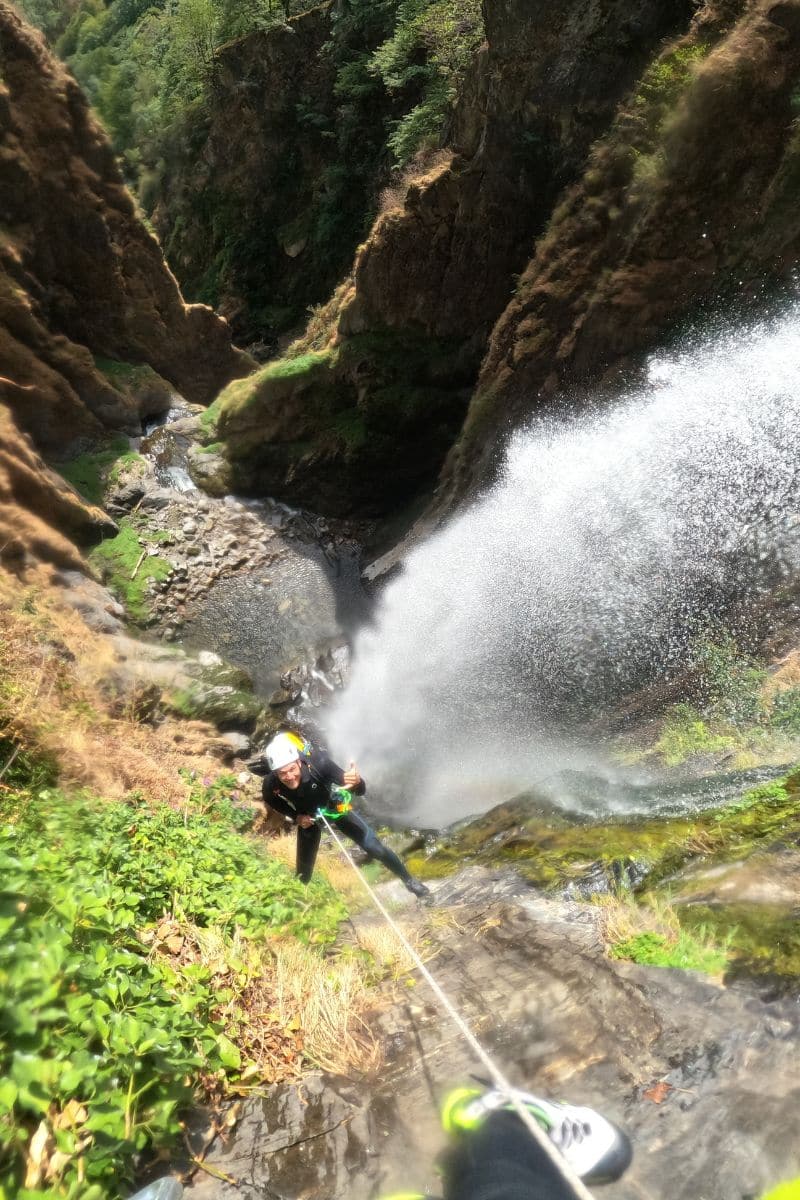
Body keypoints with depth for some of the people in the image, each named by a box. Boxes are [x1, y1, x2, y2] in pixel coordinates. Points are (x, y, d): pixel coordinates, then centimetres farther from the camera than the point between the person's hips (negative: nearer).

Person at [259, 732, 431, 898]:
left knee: (374, 846, -4)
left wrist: (357, 782, -58)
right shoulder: (270, 786, -33)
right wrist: (296, 817, -17)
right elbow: (272, 801, -4)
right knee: (303, 874, 6)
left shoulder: (317, 762, -40)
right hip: (307, 818, 1)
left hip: (334, 807, -1)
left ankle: (408, 880, 20)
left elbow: (360, 791, -34)